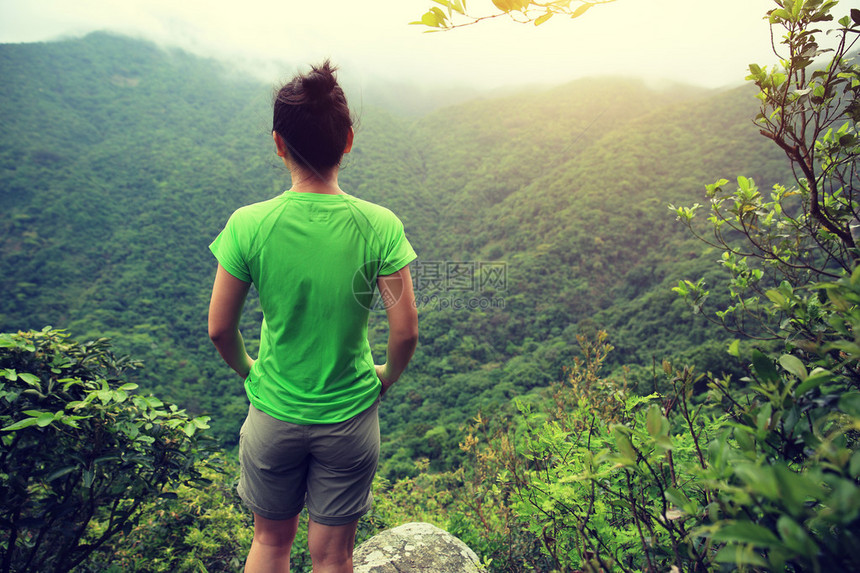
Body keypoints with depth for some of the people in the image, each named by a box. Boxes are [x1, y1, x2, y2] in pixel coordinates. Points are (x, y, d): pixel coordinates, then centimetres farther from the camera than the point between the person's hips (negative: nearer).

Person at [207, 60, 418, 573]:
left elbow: (220, 329, -7)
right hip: (350, 418, 0)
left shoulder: (248, 226, -16)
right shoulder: (379, 226, -17)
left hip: (273, 415, 1)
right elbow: (406, 332, -13)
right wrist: (386, 376, 7)